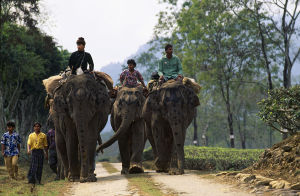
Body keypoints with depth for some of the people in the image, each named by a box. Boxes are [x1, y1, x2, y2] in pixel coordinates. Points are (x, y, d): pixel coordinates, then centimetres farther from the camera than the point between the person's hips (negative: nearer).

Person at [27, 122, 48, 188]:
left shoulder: (43, 135, 10)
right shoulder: (31, 135, 9)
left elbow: (45, 145, 13)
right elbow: (29, 143, -3)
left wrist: (46, 154, 13)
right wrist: (28, 150, -22)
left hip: (40, 151, 1)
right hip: (34, 151, -1)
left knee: (40, 166, 0)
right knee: (33, 166, -10)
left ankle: (38, 180, 6)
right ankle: (31, 180, -11)